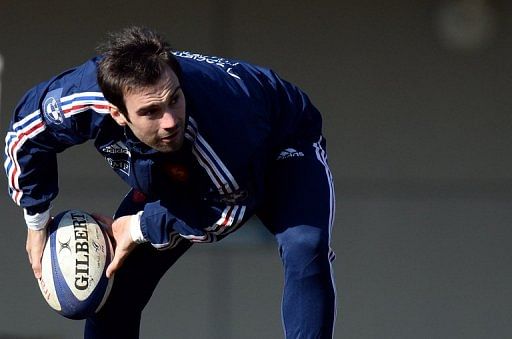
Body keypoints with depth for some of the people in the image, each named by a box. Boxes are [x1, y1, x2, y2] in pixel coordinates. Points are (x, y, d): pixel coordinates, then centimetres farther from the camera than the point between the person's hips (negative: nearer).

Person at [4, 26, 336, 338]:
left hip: (278, 150, -4)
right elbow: (25, 133, -11)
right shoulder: (82, 95, -36)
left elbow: (232, 210, -26)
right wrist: (37, 221, -4)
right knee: (117, 281, -2)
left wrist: (142, 228, -22)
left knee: (305, 251, -31)